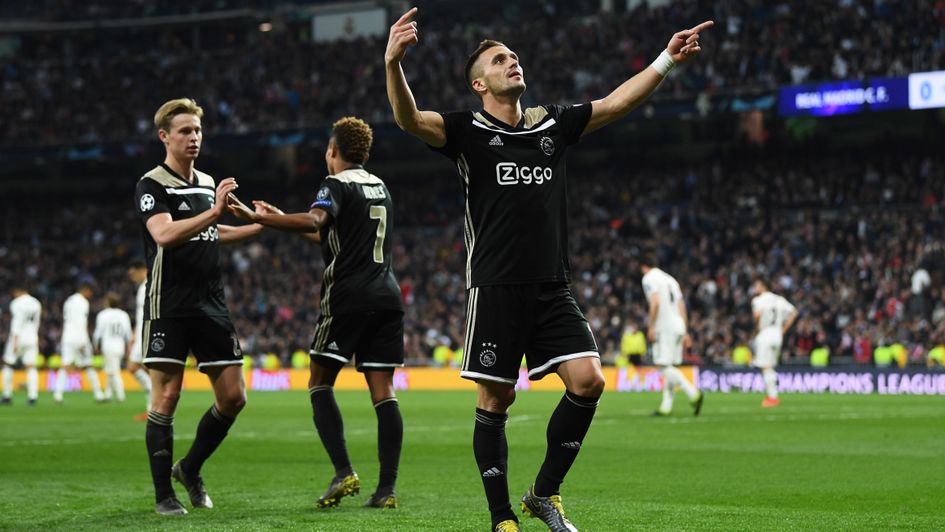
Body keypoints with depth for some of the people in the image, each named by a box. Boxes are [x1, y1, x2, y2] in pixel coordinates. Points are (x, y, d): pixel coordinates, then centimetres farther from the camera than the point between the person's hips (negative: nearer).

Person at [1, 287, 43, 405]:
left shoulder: (17, 303, -12)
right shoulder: (36, 303, 9)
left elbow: (17, 323, -18)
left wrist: (15, 340, -19)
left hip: (18, 337, -6)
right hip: (32, 338, 6)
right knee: (31, 367, 2)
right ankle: (33, 397, -8)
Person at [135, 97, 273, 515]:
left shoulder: (208, 184, 15)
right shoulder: (151, 186, -7)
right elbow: (165, 234, -25)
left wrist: (260, 226, 26)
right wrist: (214, 212, -33)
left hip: (210, 304, 7)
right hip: (168, 305, -6)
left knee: (233, 397, 3)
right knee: (166, 396, -7)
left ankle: (190, 469, 22)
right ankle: (163, 494, 2)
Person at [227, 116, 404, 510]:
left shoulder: (337, 185, -3)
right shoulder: (380, 187, 20)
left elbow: (314, 221, -24)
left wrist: (257, 218, -27)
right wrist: (281, 217, 39)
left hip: (348, 296, -6)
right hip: (388, 296, 6)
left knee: (320, 383, 4)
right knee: (383, 391, 2)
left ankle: (344, 472, -11)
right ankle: (387, 488, -4)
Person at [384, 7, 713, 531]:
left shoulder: (553, 123, 15)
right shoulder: (468, 131, 0)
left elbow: (616, 102, 19)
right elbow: (411, 120, -16)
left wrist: (667, 59, 11)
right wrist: (393, 64, -34)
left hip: (552, 287, 4)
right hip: (495, 288, -4)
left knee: (588, 380, -9)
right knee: (495, 401, -2)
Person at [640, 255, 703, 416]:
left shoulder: (649, 279, -2)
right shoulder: (670, 279, 22)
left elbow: (655, 302, -17)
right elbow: (681, 306, 20)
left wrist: (651, 326, -13)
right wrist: (685, 332, 21)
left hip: (664, 329, -8)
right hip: (678, 327, 8)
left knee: (664, 366, -11)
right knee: (669, 367, 10)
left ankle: (693, 394, -23)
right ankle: (666, 406, 8)